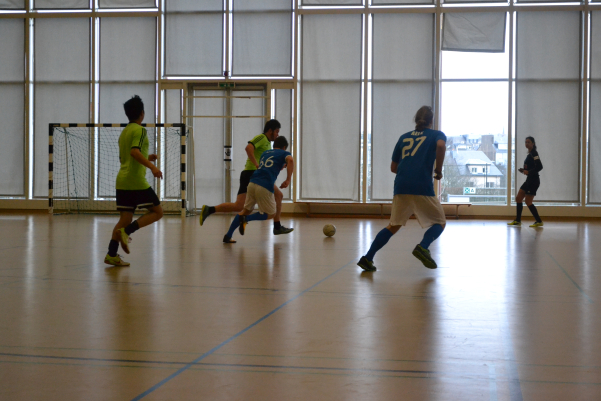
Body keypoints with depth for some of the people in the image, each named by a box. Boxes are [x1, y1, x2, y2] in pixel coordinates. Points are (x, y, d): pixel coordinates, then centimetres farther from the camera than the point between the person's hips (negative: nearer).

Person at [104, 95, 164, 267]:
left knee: (125, 218, 8)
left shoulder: (124, 132, 18)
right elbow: (134, 151, -24)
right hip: (137, 181, -8)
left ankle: (112, 254, 2)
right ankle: (126, 232, -15)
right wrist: (152, 166, -30)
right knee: (157, 212, 1)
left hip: (122, 181, 8)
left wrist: (146, 158, 33)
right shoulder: (139, 130, -7)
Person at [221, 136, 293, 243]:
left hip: (252, 183, 6)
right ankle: (245, 219, -10)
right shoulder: (284, 153, 11)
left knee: (247, 210, 19)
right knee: (271, 214, 12)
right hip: (265, 187, -6)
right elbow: (290, 160, -13)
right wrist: (288, 180, -9)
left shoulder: (265, 153, 27)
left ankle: (228, 236, 12)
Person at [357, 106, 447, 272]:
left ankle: (367, 258, 7)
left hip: (401, 185, 5)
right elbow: (441, 146, -14)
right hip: (422, 186, -4)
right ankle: (423, 247, -16)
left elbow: (393, 167, 23)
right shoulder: (437, 134, 12)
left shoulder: (404, 137, 24)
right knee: (440, 222, 11)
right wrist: (439, 170, -2)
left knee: (394, 226, 15)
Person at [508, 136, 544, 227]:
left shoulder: (534, 154, -13)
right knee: (518, 198, 9)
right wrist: (523, 170, 6)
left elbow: (539, 166, -24)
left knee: (528, 202, -7)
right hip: (529, 180, 10)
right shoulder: (530, 154, 15)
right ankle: (518, 220, 14)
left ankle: (539, 221, 2)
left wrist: (529, 172, -27)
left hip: (533, 180, -10)